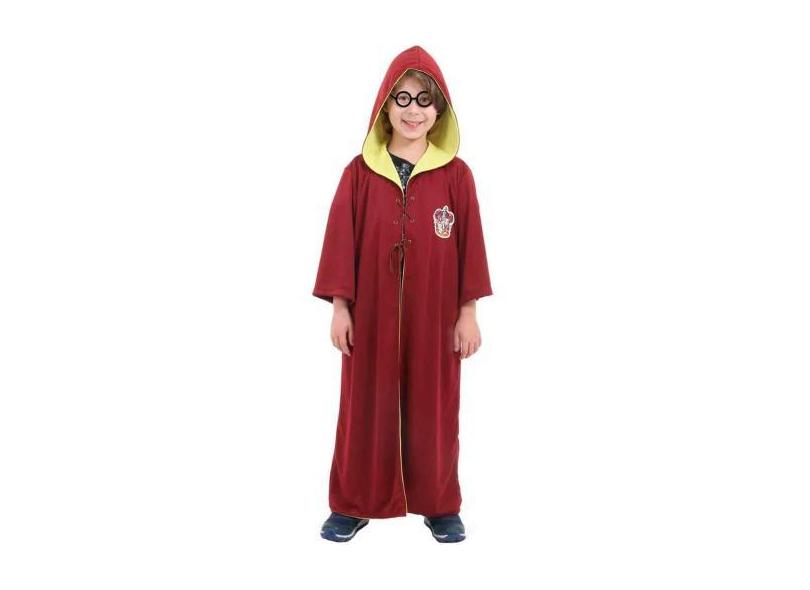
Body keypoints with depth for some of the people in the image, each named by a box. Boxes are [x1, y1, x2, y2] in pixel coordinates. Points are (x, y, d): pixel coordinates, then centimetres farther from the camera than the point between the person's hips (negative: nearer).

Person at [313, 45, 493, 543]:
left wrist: (468, 313, -2)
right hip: (371, 314, 1)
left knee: (433, 409, 10)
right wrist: (340, 307, -3)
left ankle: (439, 505, 25)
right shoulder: (360, 172, 0)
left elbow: (469, 246, 0)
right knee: (367, 407, 9)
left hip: (435, 316, 0)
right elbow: (342, 242, 0)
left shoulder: (456, 174, -2)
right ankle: (355, 505, 23)